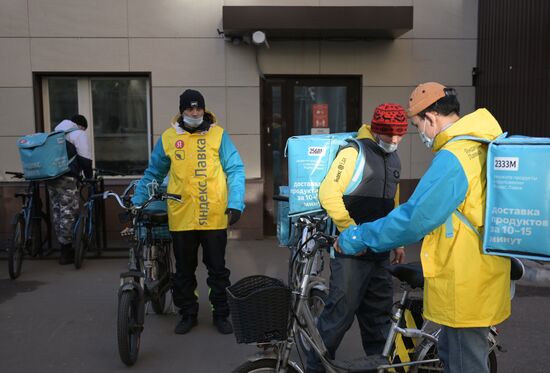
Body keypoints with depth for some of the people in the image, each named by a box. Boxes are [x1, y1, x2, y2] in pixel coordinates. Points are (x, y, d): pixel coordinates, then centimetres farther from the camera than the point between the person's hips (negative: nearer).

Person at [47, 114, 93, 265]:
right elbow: (85, 159, -7)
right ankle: (66, 252, -2)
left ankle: (64, 247, 20)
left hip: (50, 177, 8)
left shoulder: (57, 132, 25)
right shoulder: (79, 134, 0)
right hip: (67, 178, -8)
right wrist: (89, 177, 6)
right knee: (69, 213, -4)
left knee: (58, 213, 13)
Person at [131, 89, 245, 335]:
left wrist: (235, 203, -12)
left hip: (214, 217, -1)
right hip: (181, 218, 2)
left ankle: (221, 314, 26)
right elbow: (153, 174, 13)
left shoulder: (218, 135, 1)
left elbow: (235, 170, -2)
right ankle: (188, 314, 30)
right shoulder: (168, 137, 5)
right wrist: (137, 202, 6)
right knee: (184, 270, 14)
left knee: (218, 269, 10)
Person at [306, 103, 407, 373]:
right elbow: (328, 193, -21)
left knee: (379, 313, 18)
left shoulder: (393, 159, 15)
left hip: (379, 252, 8)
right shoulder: (354, 152, -11)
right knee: (340, 313, -3)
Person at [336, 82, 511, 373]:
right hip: (482, 278, 9)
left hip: (464, 287, -9)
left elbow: (413, 219, -24)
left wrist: (355, 238, -15)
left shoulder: (452, 158, -23)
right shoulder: (484, 148, 7)